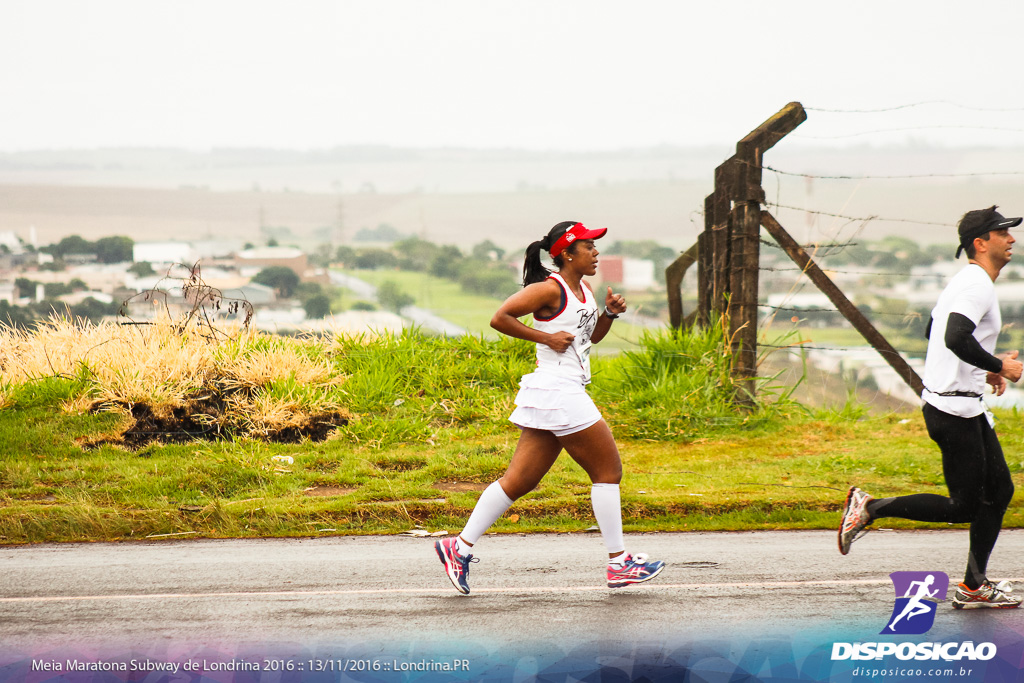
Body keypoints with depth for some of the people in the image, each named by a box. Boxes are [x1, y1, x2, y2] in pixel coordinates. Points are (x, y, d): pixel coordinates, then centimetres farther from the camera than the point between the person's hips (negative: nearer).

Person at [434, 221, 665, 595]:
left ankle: (460, 547, 7)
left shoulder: (583, 290, 15)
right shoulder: (550, 289, -13)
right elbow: (500, 318, -17)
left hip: (566, 394, 10)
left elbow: (592, 335, 29)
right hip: (558, 392, -10)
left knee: (519, 480, 8)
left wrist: (609, 313, 9)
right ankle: (619, 564, 5)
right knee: (608, 470, -1)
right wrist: (546, 337, -16)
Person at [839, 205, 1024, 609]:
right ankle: (869, 509, 1)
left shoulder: (967, 281, 16)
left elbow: (934, 332, 27)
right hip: (954, 408, -11)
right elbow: (956, 338, -32)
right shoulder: (978, 286, -17)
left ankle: (974, 587, 16)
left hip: (966, 407, 11)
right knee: (963, 507, -5)